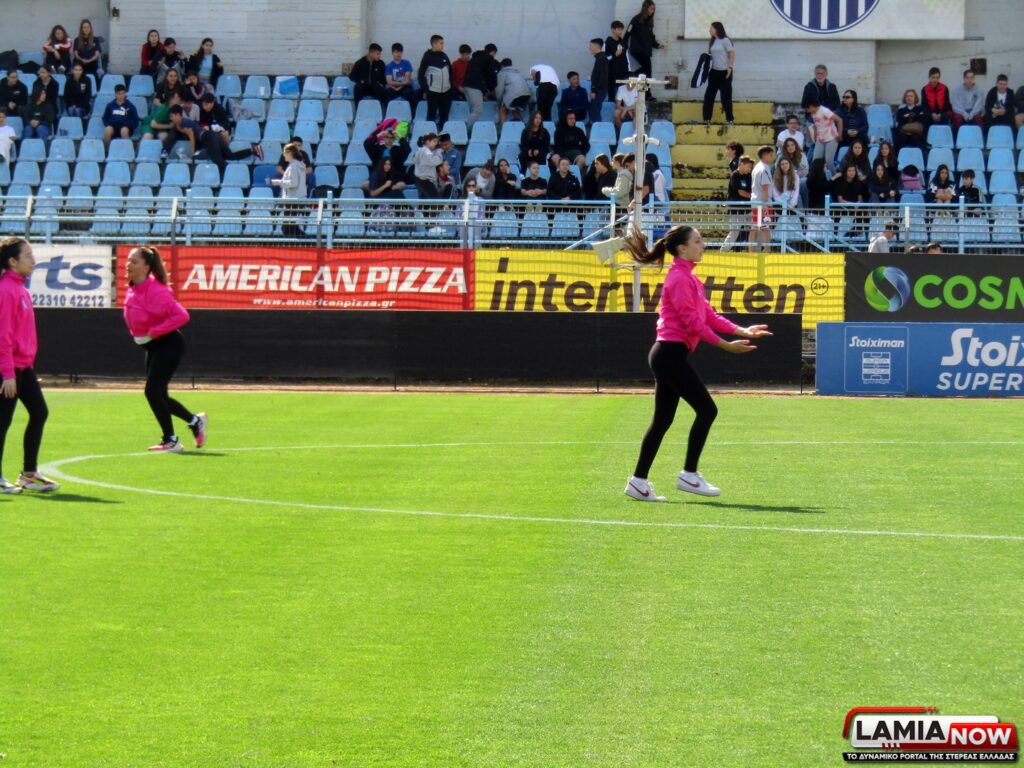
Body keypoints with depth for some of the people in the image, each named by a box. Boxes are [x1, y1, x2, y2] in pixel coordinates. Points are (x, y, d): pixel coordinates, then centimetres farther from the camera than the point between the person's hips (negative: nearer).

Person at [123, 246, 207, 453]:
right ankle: (195, 421, 31)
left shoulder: (156, 290, -23)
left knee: (152, 391, -12)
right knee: (158, 396, 11)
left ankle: (170, 441, 0)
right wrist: (138, 335, 6)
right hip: (153, 348, 9)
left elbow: (181, 316, -27)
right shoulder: (132, 290, 3)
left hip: (169, 345, -9)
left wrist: (154, 332, -26)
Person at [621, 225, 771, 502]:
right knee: (706, 409, -6)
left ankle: (639, 482, 10)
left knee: (662, 420, 9)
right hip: (671, 353, -10)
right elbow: (692, 322, -18)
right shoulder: (679, 279, -14)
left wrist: (742, 331, 9)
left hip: (668, 355, 10)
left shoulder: (688, 278, 18)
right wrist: (726, 345, -17)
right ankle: (689, 475, -1)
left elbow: (707, 314, 17)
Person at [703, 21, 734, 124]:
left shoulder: (725, 40, -9)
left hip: (724, 72, -7)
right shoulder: (712, 41, 12)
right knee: (709, 95, 4)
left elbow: (732, 54, -10)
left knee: (726, 96, -1)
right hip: (714, 71, 7)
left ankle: (729, 120, 7)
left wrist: (730, 67, -17)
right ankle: (707, 119, 8)